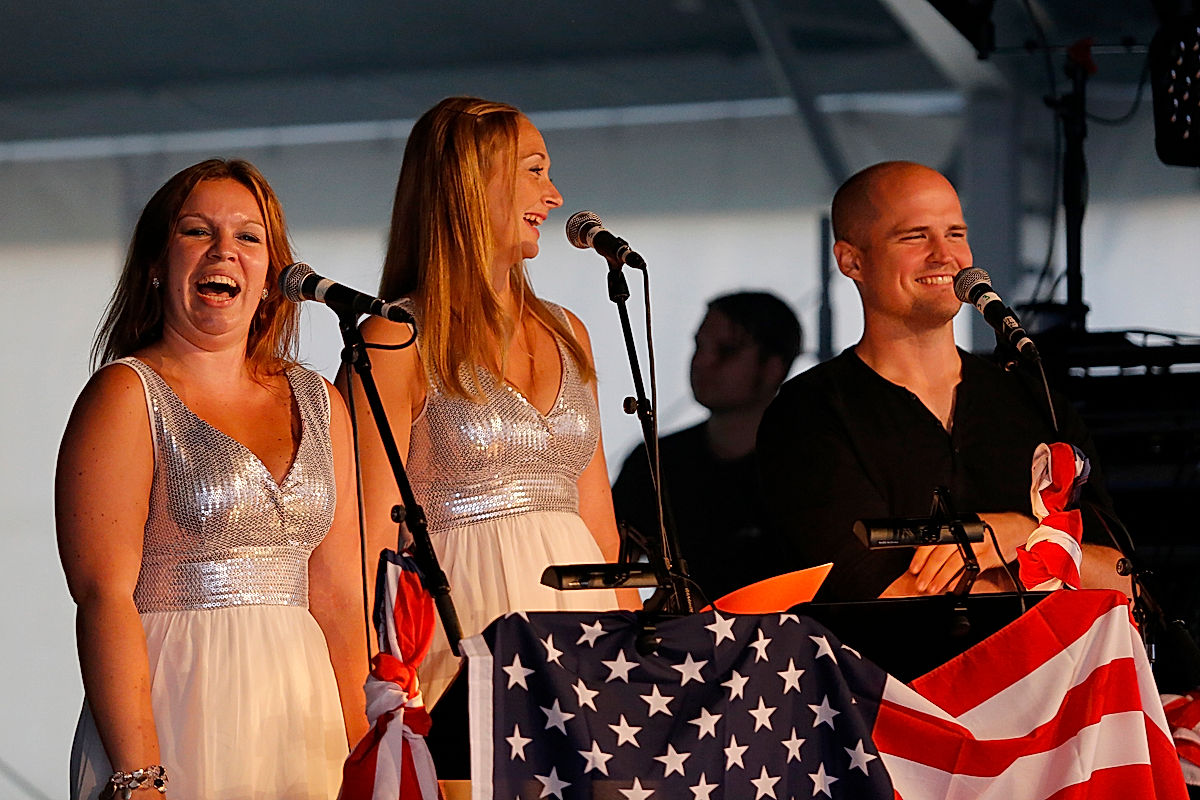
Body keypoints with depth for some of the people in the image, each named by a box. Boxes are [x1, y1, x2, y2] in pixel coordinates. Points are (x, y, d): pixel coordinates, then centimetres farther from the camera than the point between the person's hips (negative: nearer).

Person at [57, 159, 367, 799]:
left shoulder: (318, 405, 13)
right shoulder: (126, 397, -3)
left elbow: (337, 596, 12)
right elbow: (103, 594, -12)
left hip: (303, 712, 5)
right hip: (177, 718, -5)